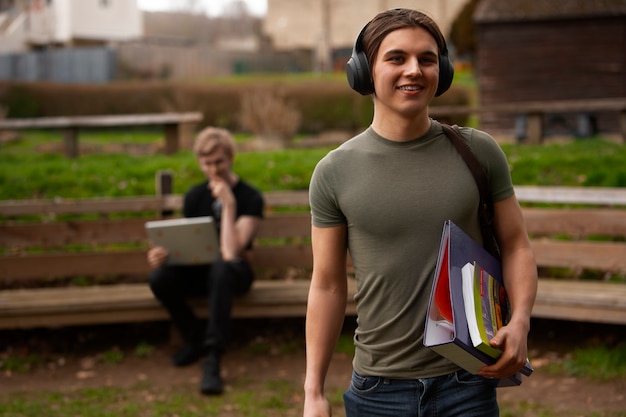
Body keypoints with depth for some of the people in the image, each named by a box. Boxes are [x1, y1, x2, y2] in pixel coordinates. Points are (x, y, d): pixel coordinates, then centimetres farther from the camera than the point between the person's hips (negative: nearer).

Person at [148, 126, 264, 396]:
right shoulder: (195, 196, 3)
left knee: (221, 268, -41)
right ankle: (196, 338, -2)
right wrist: (164, 253, -17)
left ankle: (213, 358, -39)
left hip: (233, 272, -4)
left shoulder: (250, 198, -12)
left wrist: (229, 204, -26)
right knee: (158, 278, -27)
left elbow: (231, 252, -24)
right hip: (198, 271, 4)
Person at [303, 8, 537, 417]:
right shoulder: (335, 172, -2)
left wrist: (520, 322, -12)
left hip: (467, 384, 0)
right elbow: (328, 284, 2)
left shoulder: (479, 152, 0)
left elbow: (516, 245, 6)